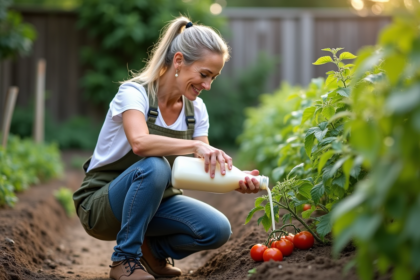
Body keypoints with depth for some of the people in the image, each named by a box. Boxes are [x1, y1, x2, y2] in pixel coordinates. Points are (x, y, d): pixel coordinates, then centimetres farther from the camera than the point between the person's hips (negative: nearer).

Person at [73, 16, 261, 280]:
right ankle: (125, 258, -19)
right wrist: (195, 146, -50)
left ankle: (152, 249, 9)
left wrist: (236, 181, -27)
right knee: (154, 166, -37)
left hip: (155, 198, 5)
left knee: (217, 230, -19)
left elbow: (205, 171, -8)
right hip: (101, 204, -5)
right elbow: (140, 143, -41)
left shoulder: (196, 110, -1)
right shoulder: (134, 92, -20)